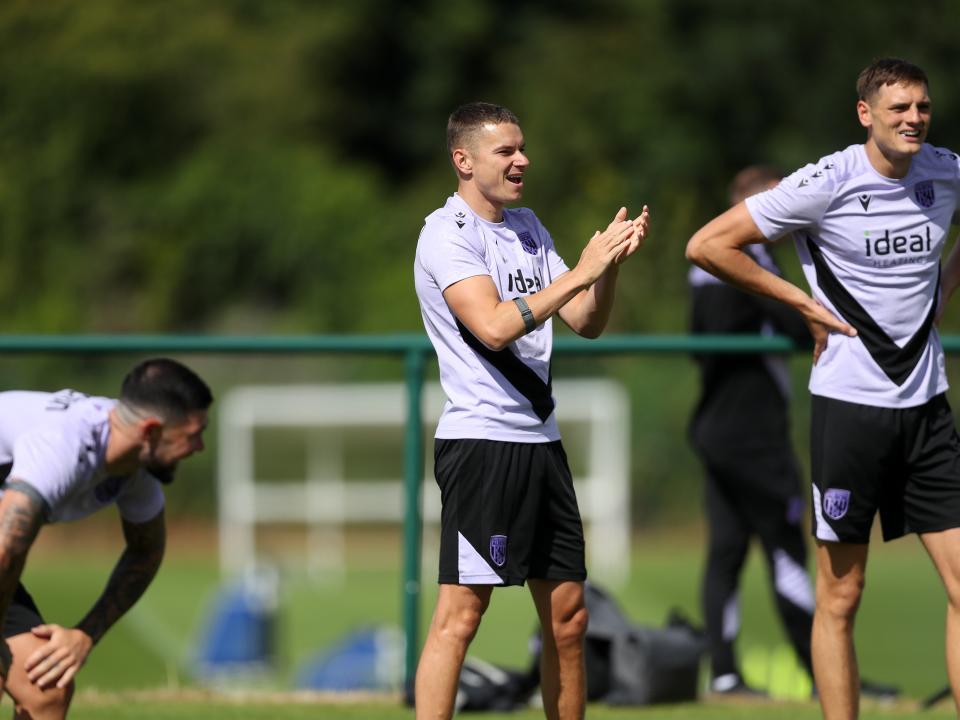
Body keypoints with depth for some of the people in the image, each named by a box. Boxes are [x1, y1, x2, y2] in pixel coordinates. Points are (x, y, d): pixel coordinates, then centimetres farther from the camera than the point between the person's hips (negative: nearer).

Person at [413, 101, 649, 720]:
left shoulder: (528, 227, 16)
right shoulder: (448, 233, -9)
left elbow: (586, 322, 15)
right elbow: (494, 327, -21)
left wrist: (610, 263, -3)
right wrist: (580, 271, -21)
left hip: (541, 438, 8)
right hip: (481, 441, -8)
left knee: (568, 616, 9)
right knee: (461, 613, -12)